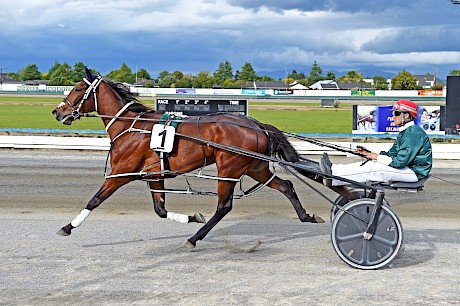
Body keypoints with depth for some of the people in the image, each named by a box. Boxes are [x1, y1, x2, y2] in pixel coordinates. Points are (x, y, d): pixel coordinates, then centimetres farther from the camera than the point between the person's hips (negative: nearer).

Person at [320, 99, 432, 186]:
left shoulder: (413, 133, -18)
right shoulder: (405, 132, 16)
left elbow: (400, 161, -24)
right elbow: (391, 154, 13)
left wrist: (375, 157, -15)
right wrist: (370, 153, 0)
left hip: (414, 172, -9)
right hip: (406, 168, 9)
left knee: (372, 169, -21)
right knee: (369, 163, -4)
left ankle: (333, 179, -25)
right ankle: (334, 169, -14)